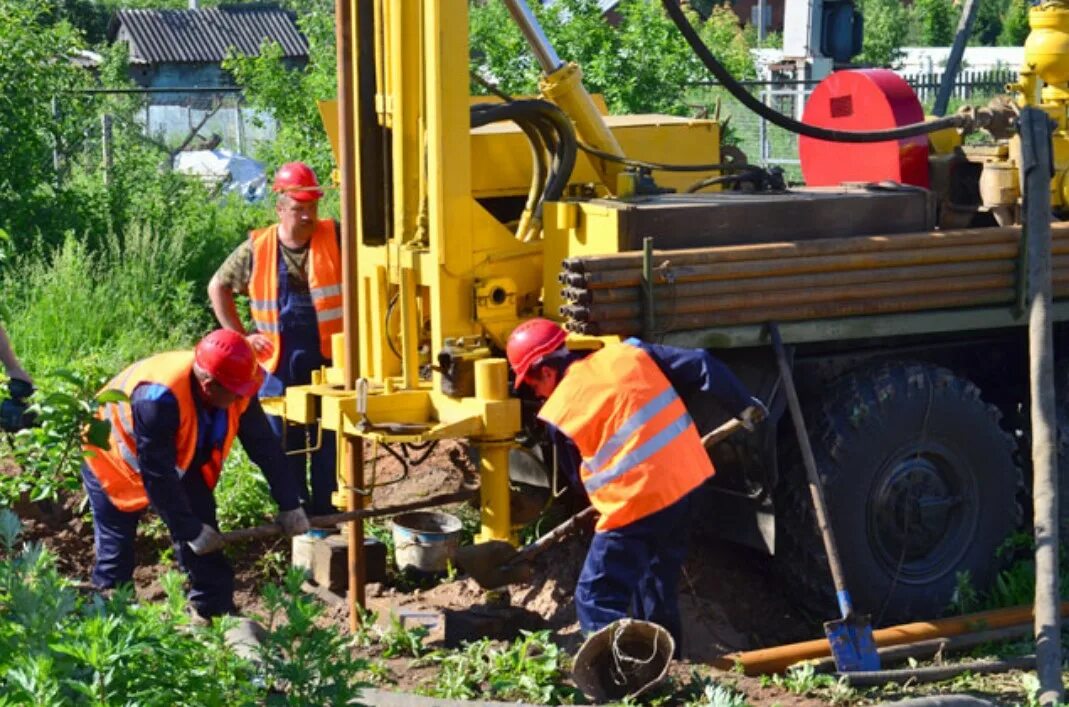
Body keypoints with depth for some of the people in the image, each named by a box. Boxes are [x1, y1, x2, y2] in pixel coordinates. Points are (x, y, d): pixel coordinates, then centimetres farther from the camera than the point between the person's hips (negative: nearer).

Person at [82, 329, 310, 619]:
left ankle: (215, 613, 2)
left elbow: (264, 445, -12)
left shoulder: (236, 390, -24)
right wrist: (191, 531, -27)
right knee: (116, 552, -2)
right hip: (114, 462, -6)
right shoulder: (159, 399, -43)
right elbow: (157, 474, -35)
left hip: (179, 461, 6)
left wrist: (289, 505, -10)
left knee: (202, 529, -4)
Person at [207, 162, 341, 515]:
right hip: (279, 367, 1)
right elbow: (218, 287, 12)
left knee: (330, 446, 5)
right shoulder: (256, 249, 0)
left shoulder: (336, 238, -5)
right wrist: (239, 336, 5)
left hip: (329, 363, -1)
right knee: (284, 448, 9)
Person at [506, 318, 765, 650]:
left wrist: (603, 503, 28)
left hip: (635, 504, -7)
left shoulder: (560, 414, -6)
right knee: (658, 587, 26)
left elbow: (579, 477, 8)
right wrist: (743, 404, 17)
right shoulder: (628, 353, 3)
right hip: (685, 480, 7)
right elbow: (701, 366, 5)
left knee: (597, 601, -1)